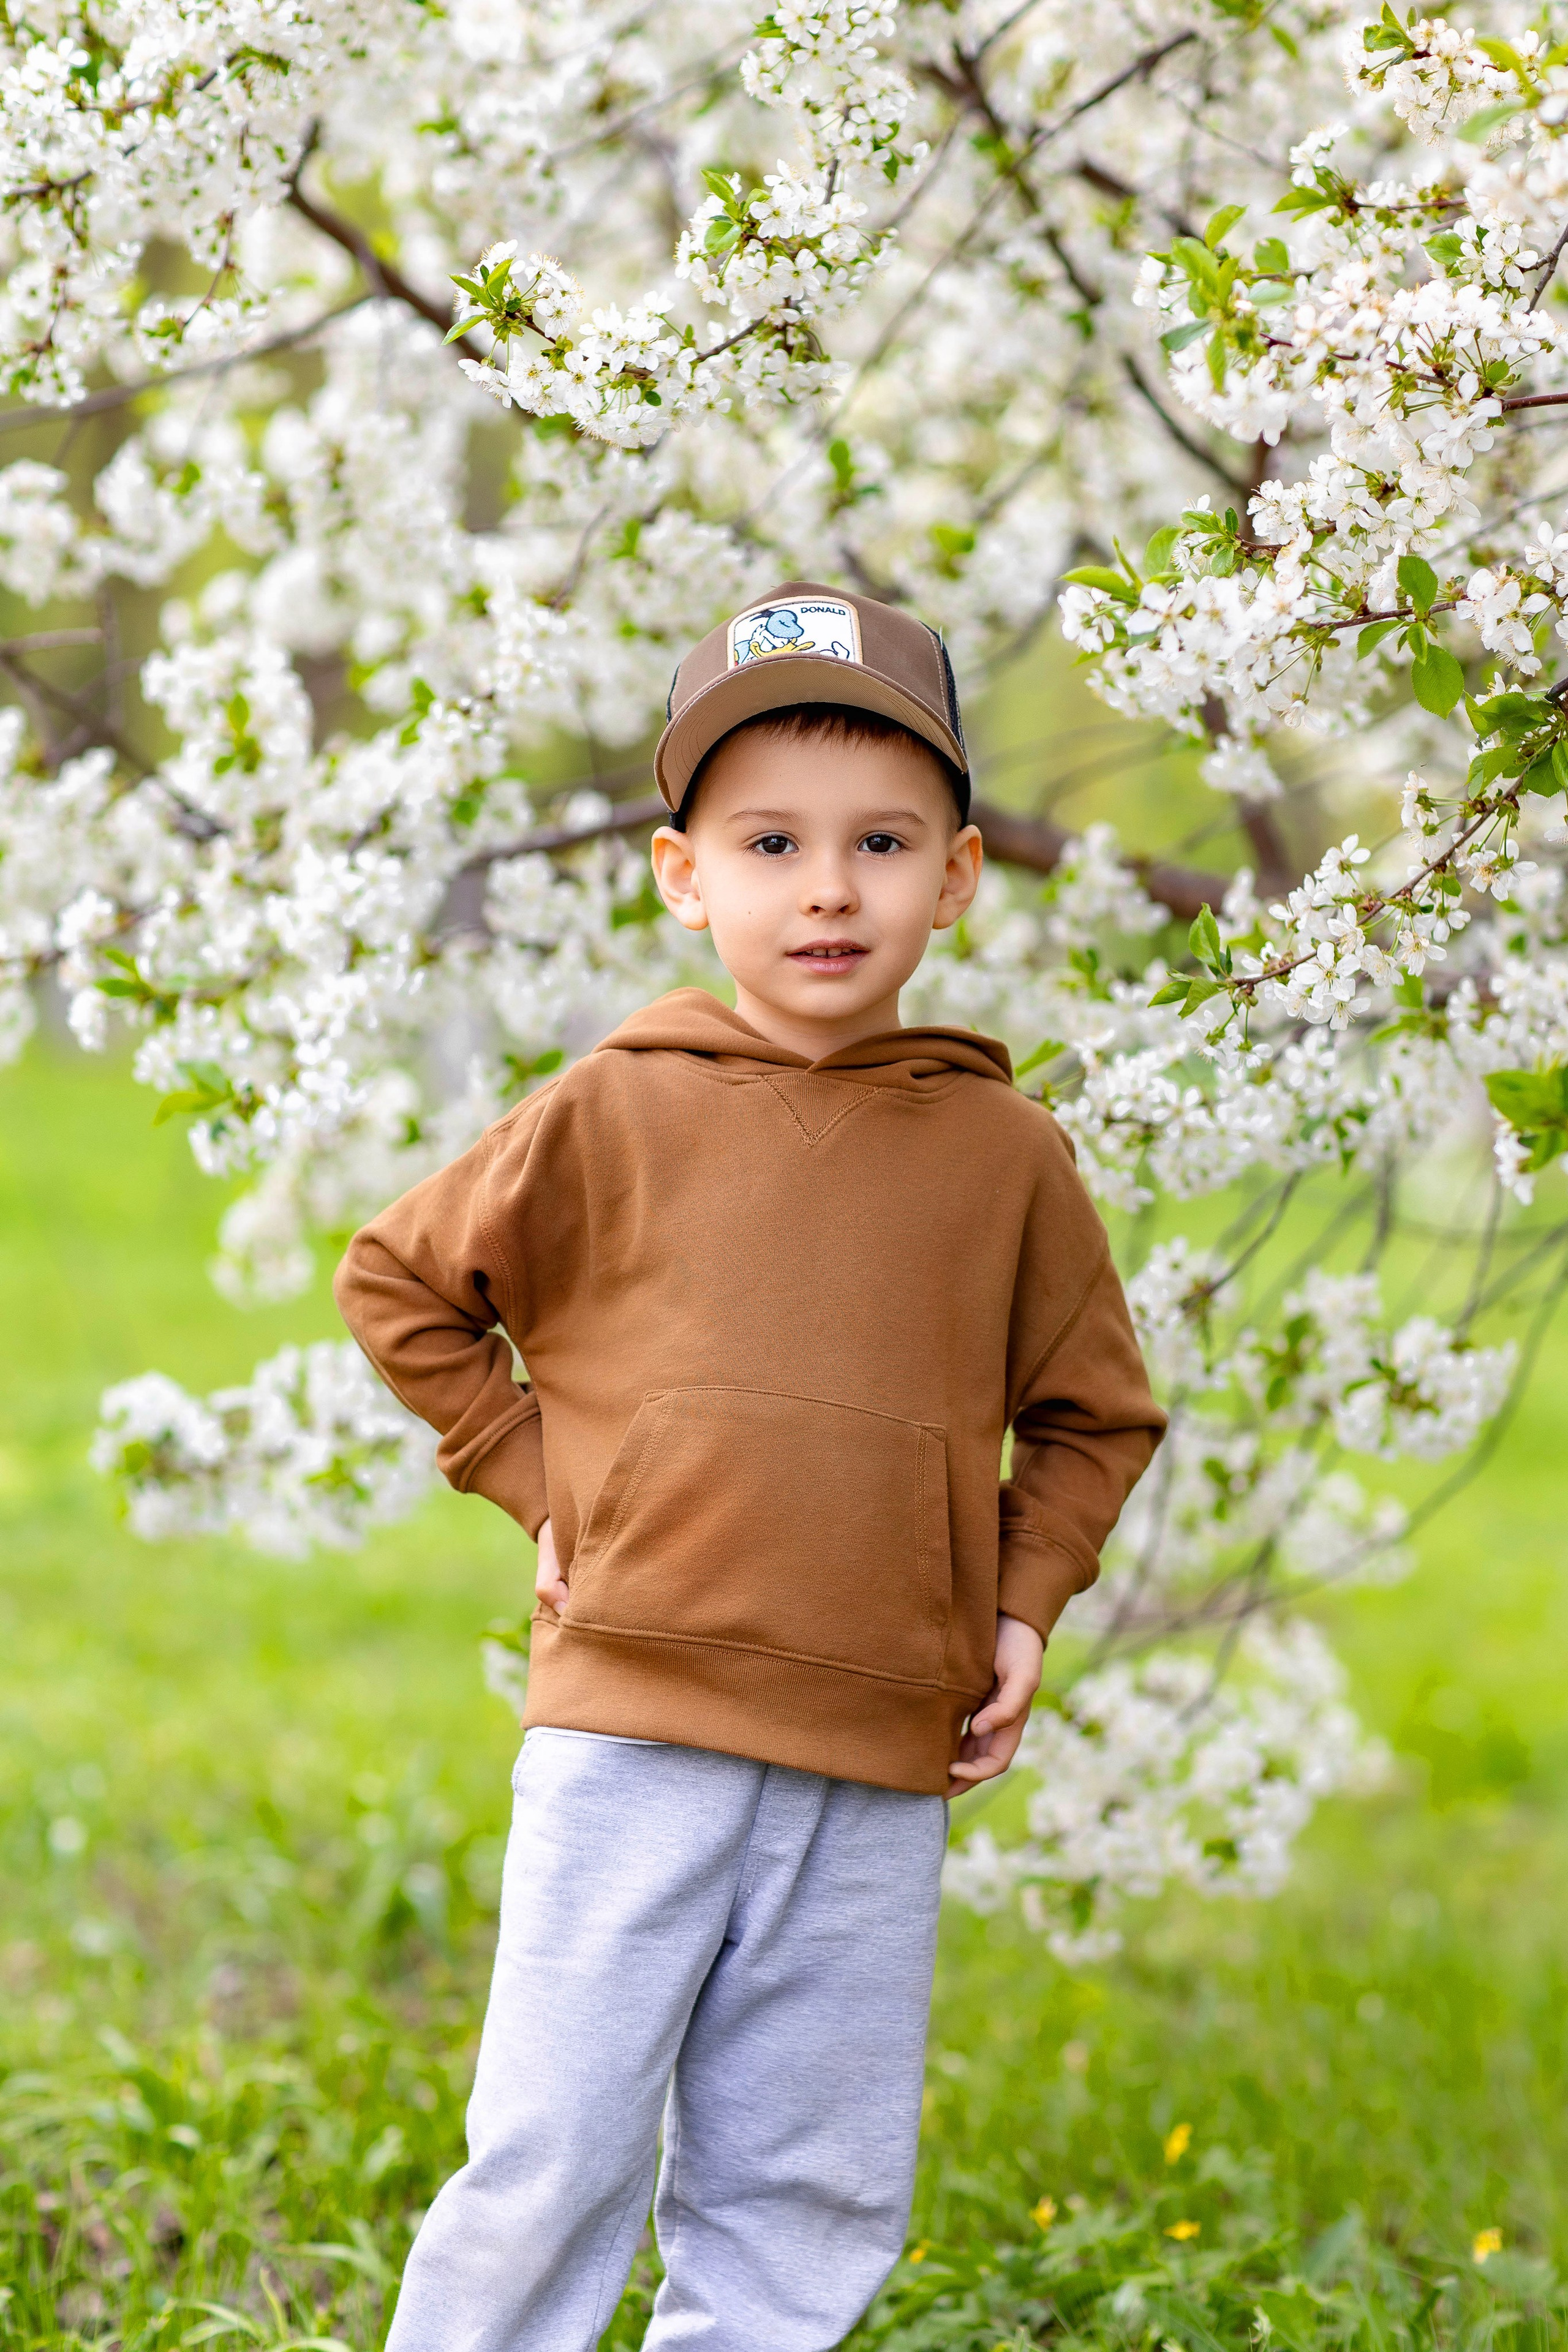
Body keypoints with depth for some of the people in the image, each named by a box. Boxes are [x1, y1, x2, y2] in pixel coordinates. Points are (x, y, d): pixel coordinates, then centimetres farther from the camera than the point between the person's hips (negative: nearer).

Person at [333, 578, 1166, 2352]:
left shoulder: (1006, 1154, 5)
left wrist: (1023, 1604, 5)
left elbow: (1093, 1410, 19)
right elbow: (399, 1281, 11)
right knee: (554, 2162, -3)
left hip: (884, 1771, 3)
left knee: (812, 2206, 8)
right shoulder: (614, 1117, -1)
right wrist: (538, 1482, 4)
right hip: (636, 1735, -2)